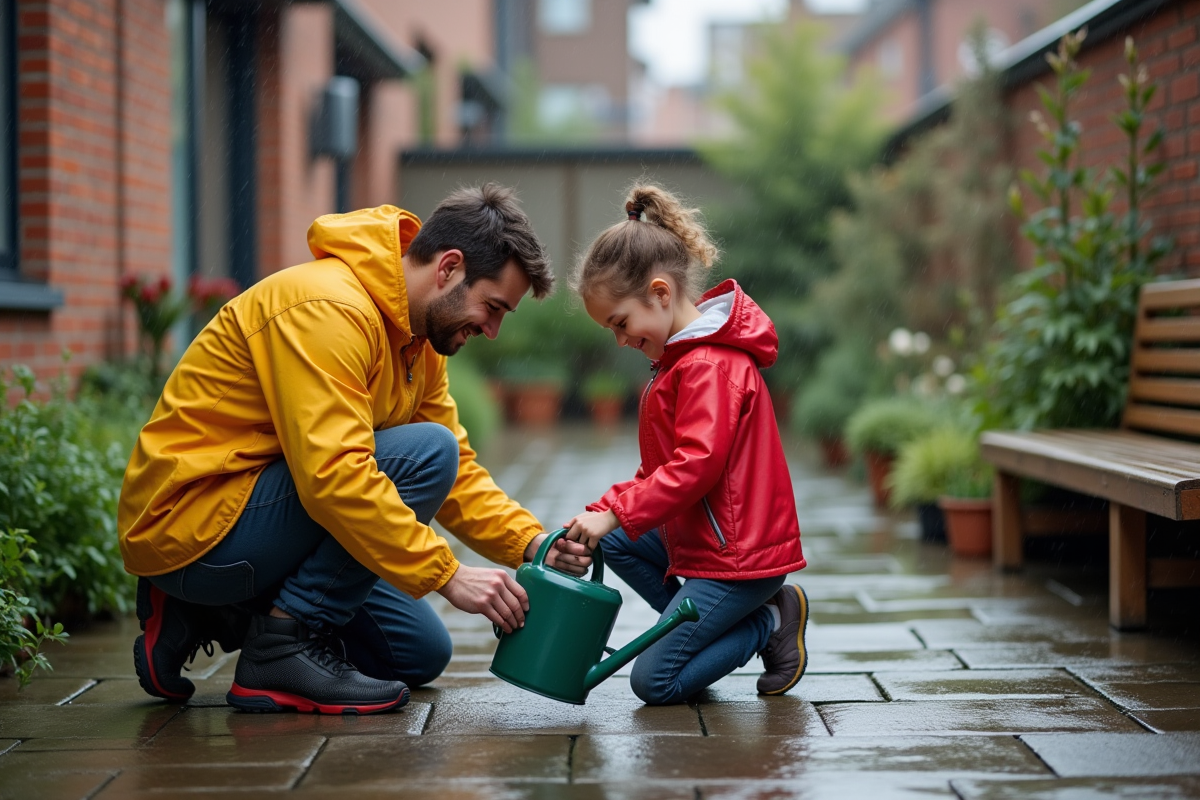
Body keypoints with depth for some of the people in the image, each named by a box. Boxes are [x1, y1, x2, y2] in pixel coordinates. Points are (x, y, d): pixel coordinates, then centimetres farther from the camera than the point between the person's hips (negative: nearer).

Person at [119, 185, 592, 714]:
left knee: (420, 655, 12)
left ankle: (207, 617, 14)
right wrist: (449, 575, -30)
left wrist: (530, 543, -7)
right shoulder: (329, 308, -23)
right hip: (190, 523, -10)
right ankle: (284, 645, -16)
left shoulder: (416, 339, 9)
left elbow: (457, 472, 10)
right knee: (425, 453, -21)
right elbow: (334, 475, -32)